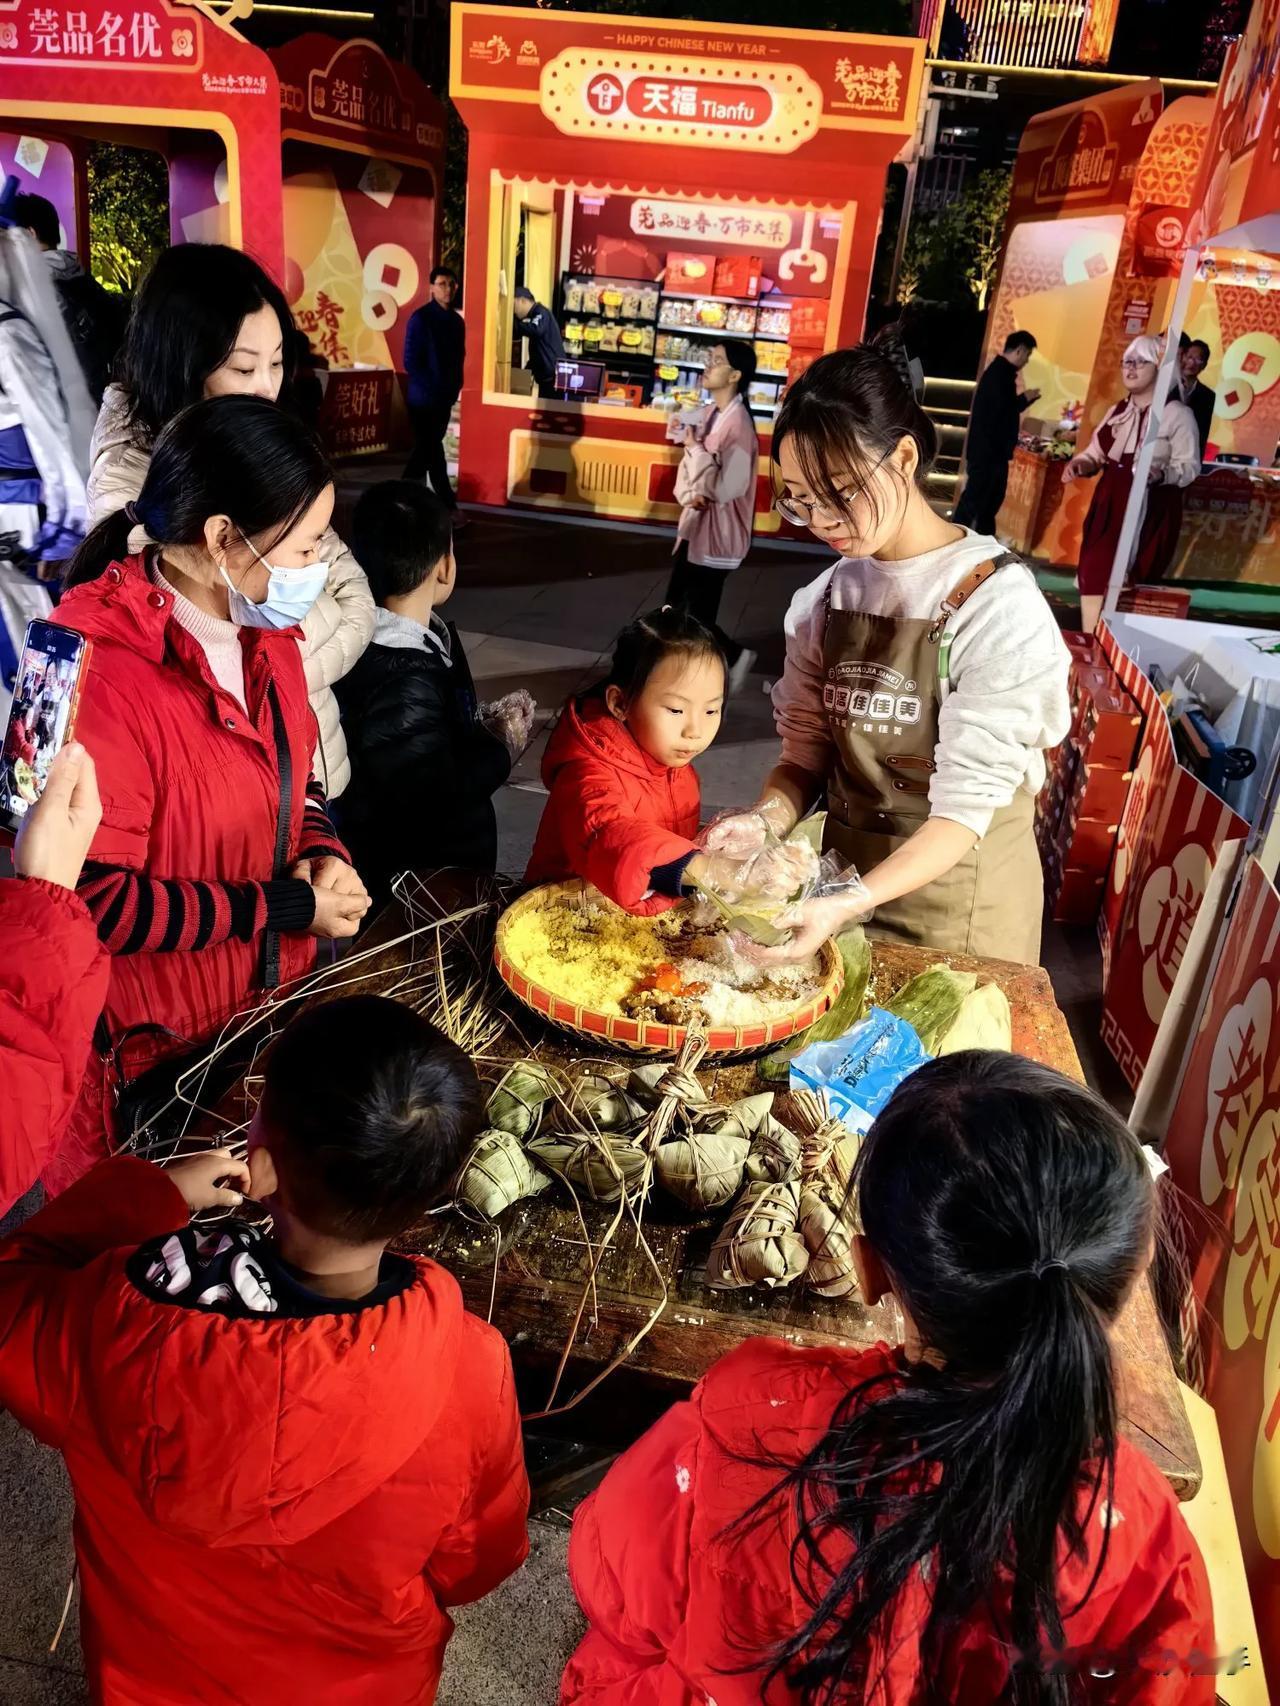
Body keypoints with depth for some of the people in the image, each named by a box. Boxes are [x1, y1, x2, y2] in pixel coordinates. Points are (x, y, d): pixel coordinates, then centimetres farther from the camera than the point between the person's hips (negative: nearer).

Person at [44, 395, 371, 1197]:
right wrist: (288, 905, -21)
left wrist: (323, 853, -6)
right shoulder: (99, 675, -26)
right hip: (151, 1059, -7)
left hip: (275, 1003, 7)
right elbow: (99, 903, -24)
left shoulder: (263, 630, 1)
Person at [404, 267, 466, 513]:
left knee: (426, 451, 12)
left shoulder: (457, 321, 10)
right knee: (433, 452, -3)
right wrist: (433, 389, -15)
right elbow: (410, 362, -14)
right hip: (423, 398, -7)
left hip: (445, 399, 7)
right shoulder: (420, 318, -10)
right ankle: (448, 507, 0)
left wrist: (455, 388, 3)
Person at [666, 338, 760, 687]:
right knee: (675, 609, 16)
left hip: (715, 535, -9)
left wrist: (696, 448, -16)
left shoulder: (738, 424, -20)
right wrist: (687, 495, -9)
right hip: (695, 527, 9)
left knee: (698, 619, -1)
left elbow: (726, 488, -26)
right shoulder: (712, 415, 8)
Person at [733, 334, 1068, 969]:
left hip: (958, 900, -5)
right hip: (840, 872, 5)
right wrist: (766, 819, -19)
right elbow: (805, 752, 3)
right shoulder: (827, 597, -1)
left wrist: (850, 905, -36)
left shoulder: (997, 605, -18)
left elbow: (966, 809, -22)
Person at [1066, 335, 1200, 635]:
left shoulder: (1178, 414, -6)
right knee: (1093, 577, 2)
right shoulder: (1117, 411, 13)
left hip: (1149, 512, -6)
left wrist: (1161, 473, -29)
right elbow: (1096, 453, 17)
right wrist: (1079, 464, -5)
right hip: (1109, 504, 6)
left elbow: (1190, 466, -9)